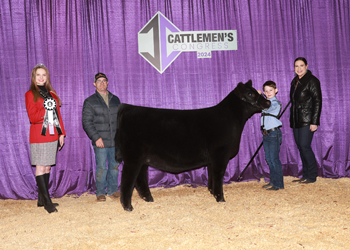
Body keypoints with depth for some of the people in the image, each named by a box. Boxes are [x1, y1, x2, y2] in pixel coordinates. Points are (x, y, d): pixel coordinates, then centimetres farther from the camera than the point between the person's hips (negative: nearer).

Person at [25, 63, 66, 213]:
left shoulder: (52, 94, 15)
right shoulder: (30, 94, -1)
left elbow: (58, 115, 16)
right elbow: (32, 117, -9)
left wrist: (61, 133, 12)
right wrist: (45, 109, -21)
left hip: (52, 136, 6)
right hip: (39, 136, -6)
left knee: (47, 167, 7)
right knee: (41, 168, -7)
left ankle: (41, 199, 15)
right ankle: (47, 201, -5)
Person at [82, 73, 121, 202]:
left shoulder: (115, 100, 14)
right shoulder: (90, 102, 2)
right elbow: (86, 122, -4)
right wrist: (96, 138, -13)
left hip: (115, 141, 4)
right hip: (100, 142, -4)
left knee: (114, 166, 7)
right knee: (101, 167, -3)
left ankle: (112, 190, 20)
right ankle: (100, 192, 10)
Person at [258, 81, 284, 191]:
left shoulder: (275, 103, -12)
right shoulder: (266, 103, 16)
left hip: (274, 133, -9)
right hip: (266, 134, 9)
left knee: (274, 159, -6)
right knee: (269, 159, 14)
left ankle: (278, 184, 1)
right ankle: (273, 181, 23)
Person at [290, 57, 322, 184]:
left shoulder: (312, 81, -9)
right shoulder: (295, 81, 15)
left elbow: (317, 102, -13)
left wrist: (314, 122, -18)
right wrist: (292, 120, 18)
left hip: (307, 121, -8)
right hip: (296, 121, 8)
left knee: (304, 147, -10)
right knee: (300, 147, 9)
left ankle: (312, 176, 0)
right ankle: (305, 175, 16)